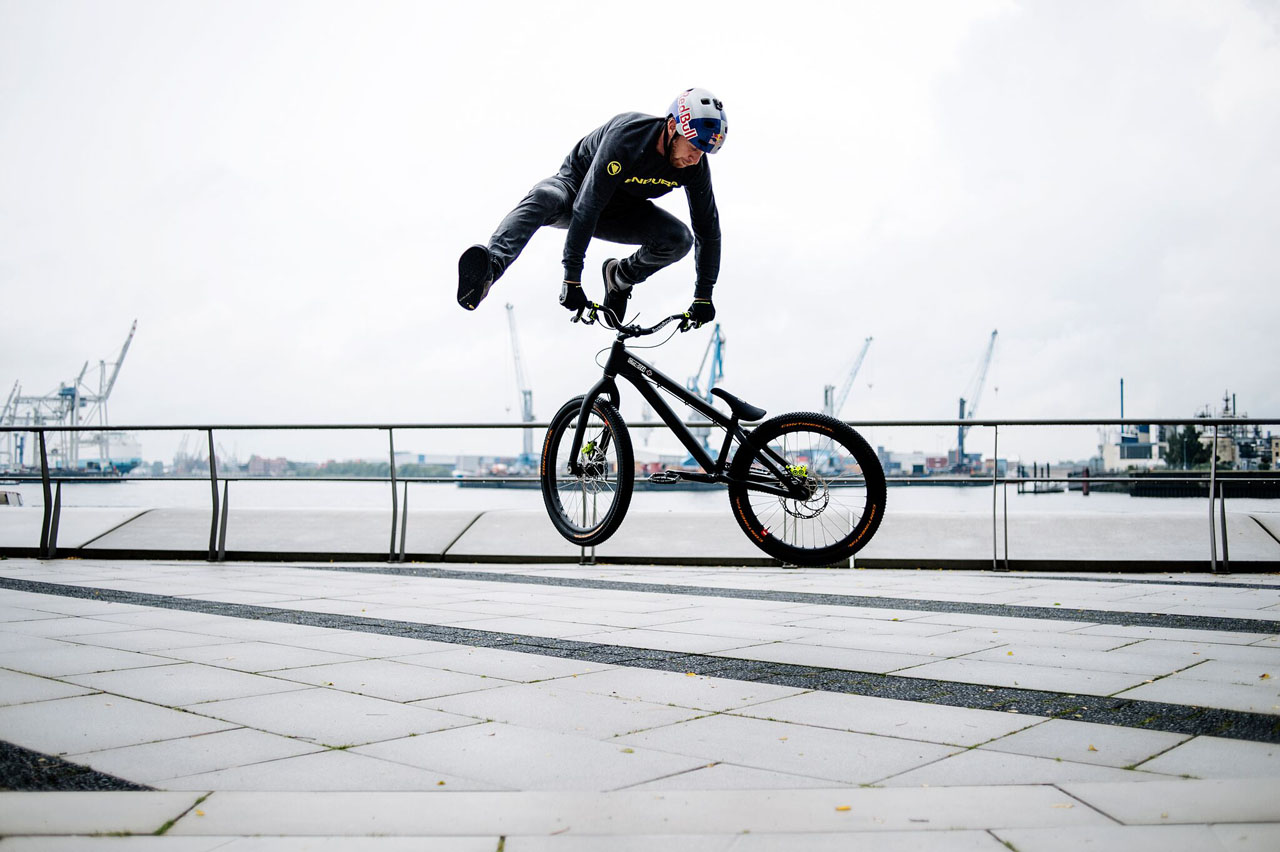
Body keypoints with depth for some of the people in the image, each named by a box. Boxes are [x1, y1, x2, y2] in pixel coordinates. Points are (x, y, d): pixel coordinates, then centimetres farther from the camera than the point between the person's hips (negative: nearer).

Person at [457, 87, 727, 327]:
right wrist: (571, 277, -44)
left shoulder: (695, 165, -21)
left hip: (620, 211, 4)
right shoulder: (626, 136, -35)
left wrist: (704, 296, -13)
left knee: (679, 239, -23)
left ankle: (620, 276, 4)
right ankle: (489, 270, -61)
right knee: (542, 198, -39)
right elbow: (587, 204, -40)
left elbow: (708, 227, -10)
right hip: (576, 186, -4)